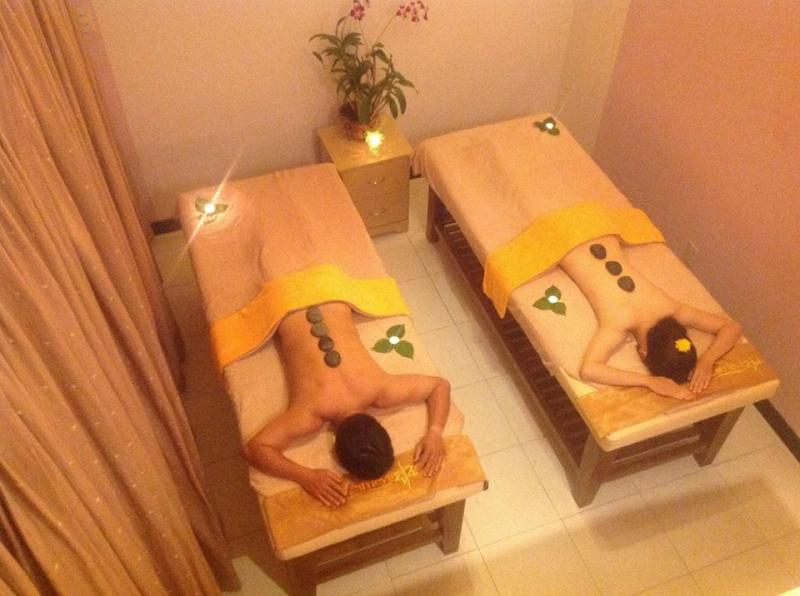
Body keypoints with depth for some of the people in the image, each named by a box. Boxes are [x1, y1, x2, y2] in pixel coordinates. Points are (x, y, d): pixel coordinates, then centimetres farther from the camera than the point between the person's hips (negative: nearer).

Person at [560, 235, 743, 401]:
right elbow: (588, 370, -54)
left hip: (604, 238, 4)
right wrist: (649, 381, -53)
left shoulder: (669, 309, -27)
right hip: (569, 246, -4)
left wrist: (707, 359, -35)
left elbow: (733, 327, -16)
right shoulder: (619, 322, -41)